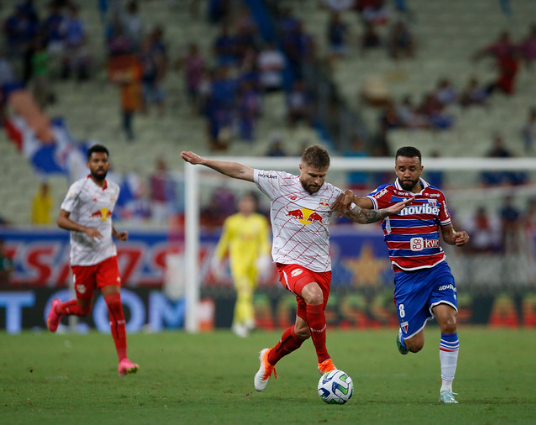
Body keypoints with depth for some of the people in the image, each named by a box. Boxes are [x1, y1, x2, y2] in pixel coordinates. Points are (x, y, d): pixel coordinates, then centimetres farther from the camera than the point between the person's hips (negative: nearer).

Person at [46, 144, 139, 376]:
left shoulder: (113, 189, 9)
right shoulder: (79, 188, -10)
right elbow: (61, 219, -12)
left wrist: (116, 233, 6)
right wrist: (85, 229, -28)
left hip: (107, 255, 4)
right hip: (83, 258, -4)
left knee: (115, 303, -11)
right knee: (84, 309, 6)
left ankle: (123, 360, -10)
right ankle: (58, 308, 43)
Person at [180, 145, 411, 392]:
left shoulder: (331, 194, 4)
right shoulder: (280, 184, -5)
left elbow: (361, 216, 17)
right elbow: (241, 171, -3)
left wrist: (387, 212, 2)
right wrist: (202, 161, -6)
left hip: (320, 267, 4)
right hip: (289, 262, -4)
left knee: (303, 330, 7)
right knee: (314, 295, -34)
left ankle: (270, 358, 39)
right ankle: (324, 361, -20)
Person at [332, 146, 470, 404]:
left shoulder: (436, 196, 8)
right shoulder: (387, 194, -3)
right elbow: (364, 204, -24)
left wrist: (458, 237, -5)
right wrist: (350, 198, -47)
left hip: (437, 269, 2)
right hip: (406, 275, -2)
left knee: (448, 322, -20)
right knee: (414, 345, -2)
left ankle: (446, 389, -6)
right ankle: (403, 334, 39)